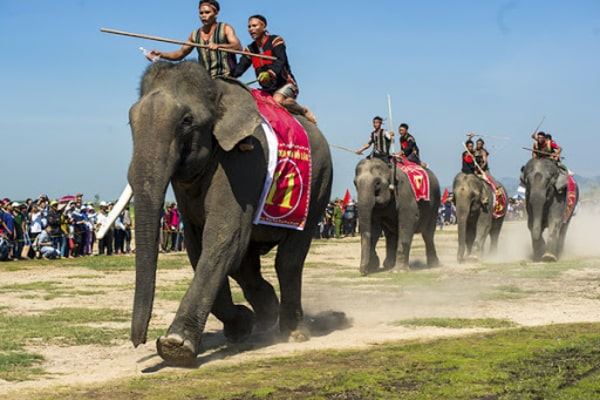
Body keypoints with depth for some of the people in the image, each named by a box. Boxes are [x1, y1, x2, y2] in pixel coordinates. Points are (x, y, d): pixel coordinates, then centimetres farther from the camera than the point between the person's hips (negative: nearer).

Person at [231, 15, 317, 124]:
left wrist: (269, 73, -41)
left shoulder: (275, 41, -4)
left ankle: (304, 111, -10)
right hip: (268, 89, 7)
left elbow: (281, 60, -21)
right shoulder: (251, 49, 13)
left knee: (278, 99, -37)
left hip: (284, 84, -7)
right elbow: (240, 67, -1)